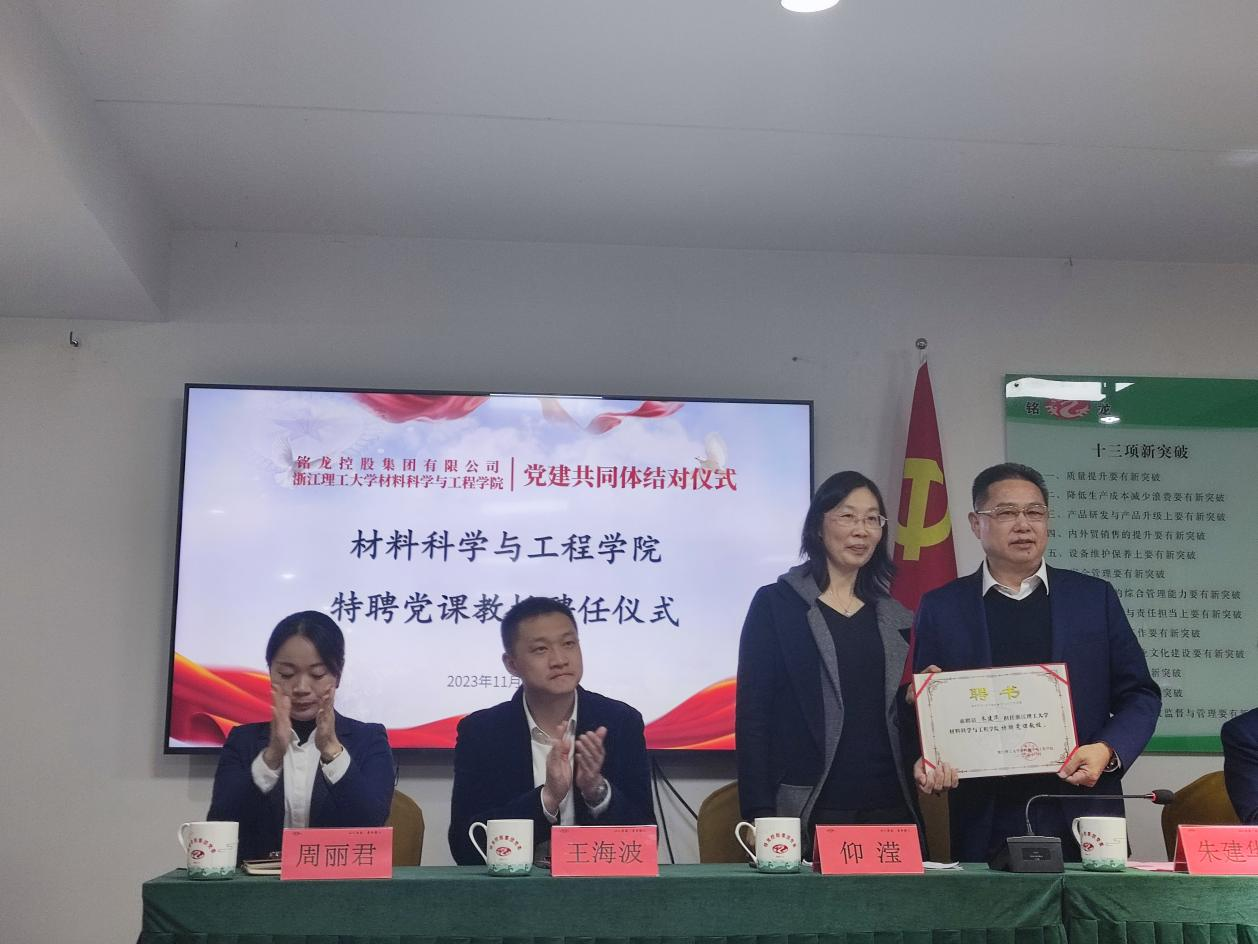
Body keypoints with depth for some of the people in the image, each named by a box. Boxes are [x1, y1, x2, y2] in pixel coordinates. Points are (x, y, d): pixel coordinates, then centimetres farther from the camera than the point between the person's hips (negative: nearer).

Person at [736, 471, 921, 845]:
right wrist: (759, 815, -10)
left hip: (890, 808, 4)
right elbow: (752, 715, -3)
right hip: (808, 813, -4)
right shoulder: (775, 604, 1)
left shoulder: (896, 618, 14)